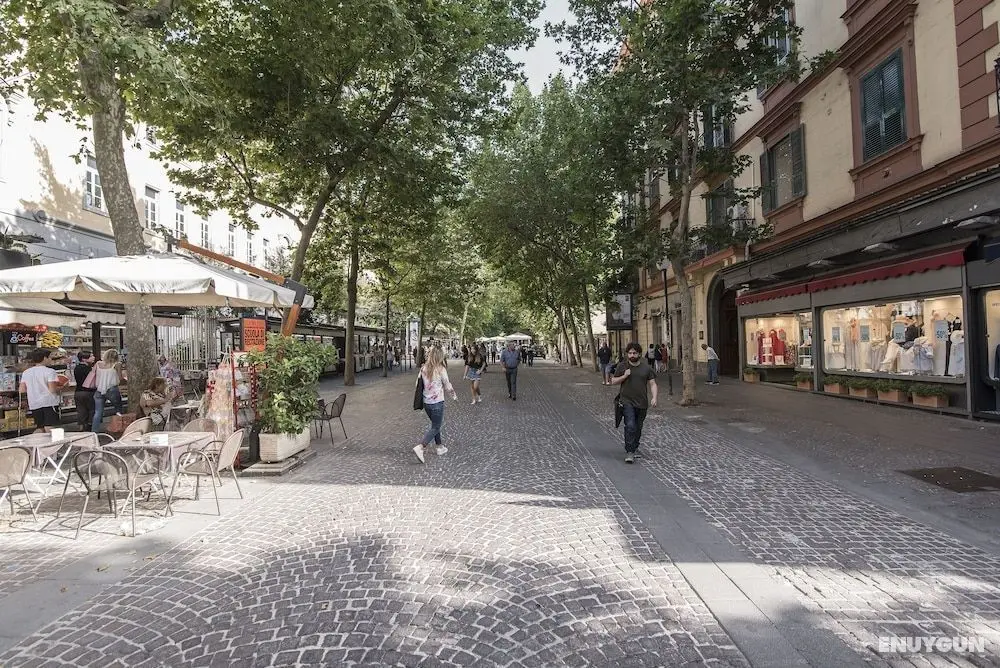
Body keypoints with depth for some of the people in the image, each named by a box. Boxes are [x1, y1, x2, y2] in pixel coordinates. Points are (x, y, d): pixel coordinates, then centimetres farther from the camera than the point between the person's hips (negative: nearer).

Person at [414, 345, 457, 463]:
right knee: (435, 427, 2)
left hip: (426, 402, 6)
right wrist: (454, 396, 12)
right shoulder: (440, 369, -13)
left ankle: (440, 446, 30)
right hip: (437, 402, -6)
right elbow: (447, 386, -4)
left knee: (435, 424, 23)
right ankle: (420, 447, -14)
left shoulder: (423, 368, -1)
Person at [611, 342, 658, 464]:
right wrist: (624, 376, -11)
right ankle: (629, 452, -13)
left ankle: (635, 448, 32)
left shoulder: (646, 368, 5)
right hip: (627, 401, -3)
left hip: (642, 403, 3)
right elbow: (613, 382, 6)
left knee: (638, 427, 13)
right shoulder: (622, 366, 1)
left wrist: (654, 398, -9)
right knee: (630, 426, -16)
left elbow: (652, 384, 5)